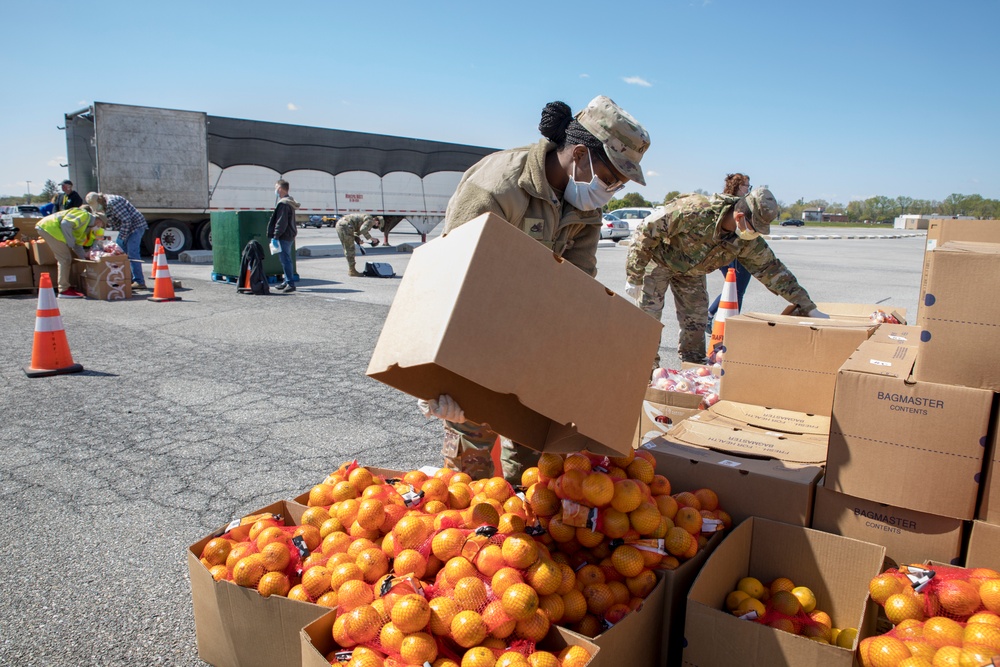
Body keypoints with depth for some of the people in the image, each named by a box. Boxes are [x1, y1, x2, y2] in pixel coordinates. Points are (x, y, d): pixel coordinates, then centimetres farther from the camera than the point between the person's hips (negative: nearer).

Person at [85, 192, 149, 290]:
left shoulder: (112, 202, -21)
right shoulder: (105, 206, 11)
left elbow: (126, 220, -24)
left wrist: (122, 237, -19)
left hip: (136, 225, -11)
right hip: (126, 227, 11)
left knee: (132, 253, -16)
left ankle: (139, 282, -17)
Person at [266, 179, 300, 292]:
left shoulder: (283, 203, -16)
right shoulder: (290, 202, 16)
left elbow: (281, 222, -20)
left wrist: (276, 236, -17)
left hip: (284, 236, -11)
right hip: (290, 235, 11)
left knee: (285, 260, -8)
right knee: (286, 260, 16)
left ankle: (290, 283, -8)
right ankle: (287, 282, 24)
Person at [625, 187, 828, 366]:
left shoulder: (749, 242, -20)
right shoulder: (694, 211, -39)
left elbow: (772, 270, -9)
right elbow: (647, 231, -31)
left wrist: (809, 308, -11)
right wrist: (634, 278, -27)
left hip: (692, 272, 5)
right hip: (660, 260, -5)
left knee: (696, 323, 4)